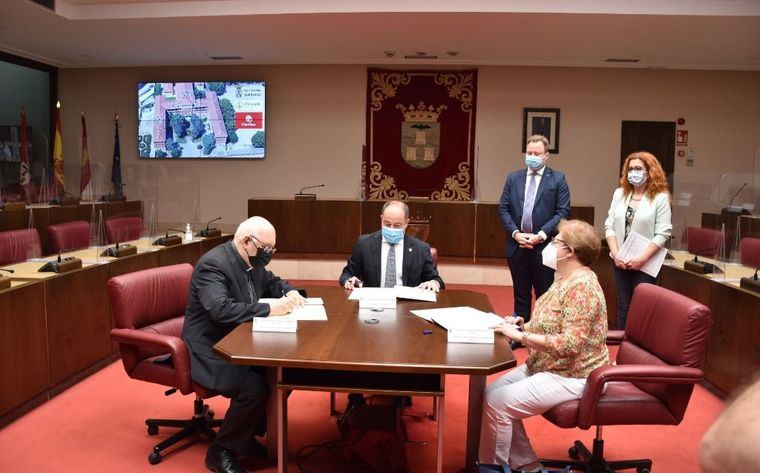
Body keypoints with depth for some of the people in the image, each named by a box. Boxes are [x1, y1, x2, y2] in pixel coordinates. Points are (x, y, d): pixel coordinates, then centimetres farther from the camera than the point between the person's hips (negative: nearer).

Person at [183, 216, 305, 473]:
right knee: (255, 388, -27)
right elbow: (220, 309, -34)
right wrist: (269, 309, -32)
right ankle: (221, 450, -4)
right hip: (211, 350, -9)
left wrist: (290, 292, 0)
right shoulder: (213, 264, -22)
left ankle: (251, 433, 10)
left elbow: (272, 282, 22)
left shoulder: (252, 260, 5)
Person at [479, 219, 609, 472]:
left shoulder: (582, 286, -22)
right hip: (546, 367, 10)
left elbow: (570, 344, -29)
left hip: (571, 377, -10)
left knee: (497, 402, -17)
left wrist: (520, 336, -26)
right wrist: (525, 324, 0)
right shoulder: (566, 278, 9)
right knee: (491, 391, 1)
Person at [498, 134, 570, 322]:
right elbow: (503, 209, 6)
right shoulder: (513, 178, 10)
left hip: (543, 247, -3)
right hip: (517, 246, 3)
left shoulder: (558, 179, 1)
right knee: (520, 295, 12)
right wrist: (515, 233, -7)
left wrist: (541, 235, -14)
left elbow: (563, 212, -5)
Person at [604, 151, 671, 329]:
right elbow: (609, 225, 5)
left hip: (645, 263, -4)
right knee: (623, 305, 13)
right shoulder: (619, 194, 8)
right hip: (619, 261, 4)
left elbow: (662, 233, -11)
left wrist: (642, 258, -18)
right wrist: (616, 254, -7)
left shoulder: (660, 197, -6)